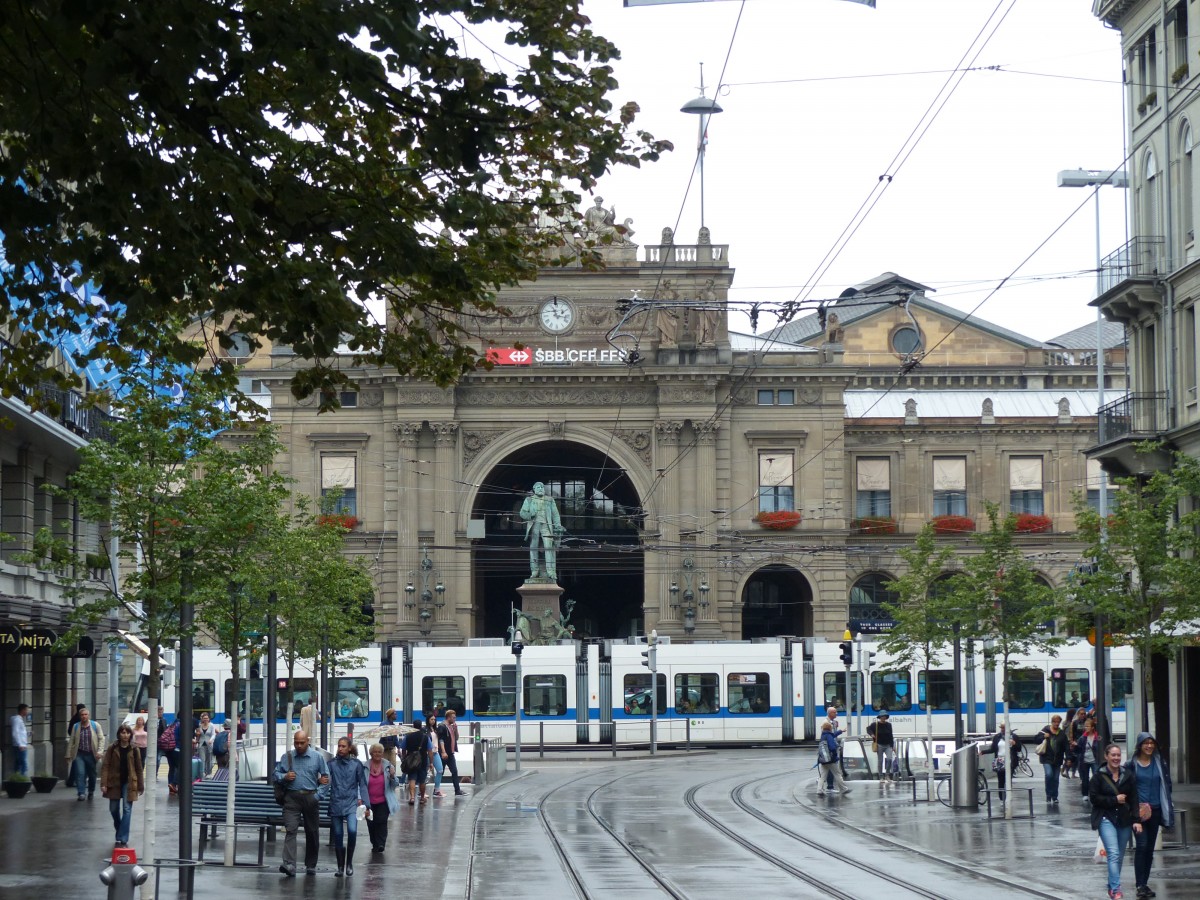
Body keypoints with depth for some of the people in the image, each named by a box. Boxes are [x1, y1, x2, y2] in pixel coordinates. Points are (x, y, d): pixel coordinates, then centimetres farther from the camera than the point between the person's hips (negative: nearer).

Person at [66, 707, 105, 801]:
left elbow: (101, 739, -1)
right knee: (80, 773, -15)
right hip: (79, 754, 0)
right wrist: (69, 754, 6)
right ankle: (81, 793, -16)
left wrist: (99, 751, -12)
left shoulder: (96, 726, 1)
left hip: (91, 754, 0)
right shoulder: (76, 727, 7)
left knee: (92, 775, 10)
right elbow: (71, 741, 9)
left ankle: (91, 792, 29)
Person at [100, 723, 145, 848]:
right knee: (114, 809, 10)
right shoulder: (112, 748, -1)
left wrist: (141, 786, 7)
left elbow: (139, 768, 5)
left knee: (127, 810, -8)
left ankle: (123, 839, -7)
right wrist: (104, 783, -10)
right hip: (114, 782, 1)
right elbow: (106, 766, -3)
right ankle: (120, 832, 34)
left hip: (129, 783, -1)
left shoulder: (134, 750, 0)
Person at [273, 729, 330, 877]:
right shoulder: (287, 757, 8)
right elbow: (276, 774, 13)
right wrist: (285, 777, -7)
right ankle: (289, 864, -25)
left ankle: (311, 865, 23)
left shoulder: (317, 757, 6)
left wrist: (319, 792, -5)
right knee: (290, 830, -15)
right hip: (292, 798, -1)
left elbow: (326, 777, 10)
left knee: (312, 833, 9)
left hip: (311, 798, 1)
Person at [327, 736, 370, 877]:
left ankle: (349, 863, -4)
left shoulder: (356, 764, 2)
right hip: (336, 803, 2)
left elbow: (362, 785, 5)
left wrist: (366, 806, 2)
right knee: (337, 836, 4)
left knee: (352, 831, -21)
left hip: (351, 803, -2)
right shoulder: (332, 764, 4)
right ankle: (340, 867, 18)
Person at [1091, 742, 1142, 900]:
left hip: (1124, 820, 4)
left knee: (1120, 856, 10)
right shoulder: (1099, 776, -4)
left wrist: (1136, 820, -6)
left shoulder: (1128, 776, 3)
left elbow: (1134, 799, 2)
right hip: (1106, 819, -4)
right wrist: (1114, 800, -13)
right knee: (1113, 853, -16)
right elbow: (1093, 797, -7)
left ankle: (1112, 887, 25)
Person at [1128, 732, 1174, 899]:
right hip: (1138, 811, -4)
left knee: (1150, 848, 9)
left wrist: (1167, 805, 3)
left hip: (1155, 810, 4)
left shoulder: (1159, 763, 6)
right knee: (1142, 845, -13)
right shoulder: (1132, 764, -4)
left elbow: (1166, 783, 10)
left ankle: (1144, 884, 17)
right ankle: (1140, 885, -13)